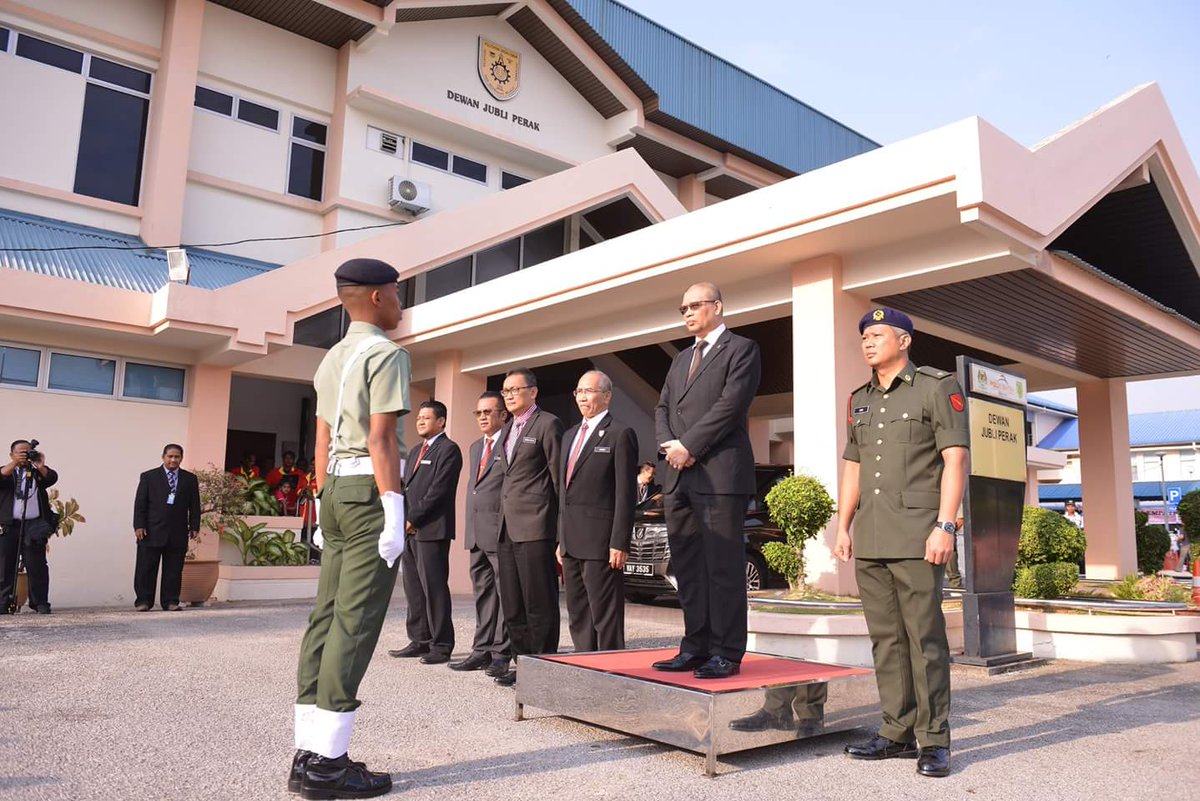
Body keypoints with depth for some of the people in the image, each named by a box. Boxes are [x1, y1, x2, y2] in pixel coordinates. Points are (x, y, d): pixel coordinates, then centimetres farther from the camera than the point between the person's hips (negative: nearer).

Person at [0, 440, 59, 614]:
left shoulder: (37, 473, 13)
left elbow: (52, 478, -5)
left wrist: (41, 467, -22)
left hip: (34, 526, 0)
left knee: (36, 566, -1)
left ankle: (40, 603, 2)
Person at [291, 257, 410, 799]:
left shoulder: (332, 359, 20)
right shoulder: (385, 353, -7)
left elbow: (322, 441, 19)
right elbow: (382, 437, -15)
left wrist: (324, 508, 21)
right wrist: (394, 511, -17)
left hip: (337, 490, 9)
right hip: (370, 489, -9)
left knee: (327, 617, 8)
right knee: (356, 622, -8)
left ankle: (308, 755, 12)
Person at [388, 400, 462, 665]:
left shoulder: (448, 449, -6)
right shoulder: (416, 452, 23)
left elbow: (439, 490, -14)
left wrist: (413, 519, -13)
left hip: (432, 530, -9)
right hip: (410, 530, 9)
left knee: (434, 588, -6)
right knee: (413, 588, 10)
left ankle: (441, 646, 1)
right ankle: (419, 641, 18)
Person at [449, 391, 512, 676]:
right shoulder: (476, 447, 21)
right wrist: (470, 529, 19)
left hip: (502, 532, -8)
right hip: (476, 533, 8)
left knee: (505, 592, -1)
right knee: (483, 593, 12)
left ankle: (502, 653, 5)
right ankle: (483, 650, 18)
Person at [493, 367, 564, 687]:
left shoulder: (548, 424, -5)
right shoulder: (508, 429, 20)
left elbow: (559, 478, -7)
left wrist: (562, 529, -9)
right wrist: (503, 521, 12)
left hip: (535, 527, -8)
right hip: (508, 527, 8)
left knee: (539, 603, -2)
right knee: (512, 605, 13)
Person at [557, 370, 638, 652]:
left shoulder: (620, 434, -5)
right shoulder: (570, 435, 19)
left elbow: (625, 494, -11)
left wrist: (619, 543, -16)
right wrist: (561, 539, 16)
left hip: (600, 542, -8)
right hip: (572, 543, 8)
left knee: (605, 617, -4)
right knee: (578, 617, 13)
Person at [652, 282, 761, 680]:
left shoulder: (741, 349, 1)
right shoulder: (682, 358, 24)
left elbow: (731, 404, -12)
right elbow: (663, 408, 18)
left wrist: (688, 446, -13)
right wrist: (669, 446, -2)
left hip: (720, 475, -7)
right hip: (679, 477, 7)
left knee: (723, 567, -4)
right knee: (688, 568, 9)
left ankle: (726, 654, 4)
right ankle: (695, 647, 18)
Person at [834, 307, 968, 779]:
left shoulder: (938, 387, -1)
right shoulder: (859, 400, 17)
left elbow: (955, 460, -7)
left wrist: (945, 526, -15)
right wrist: (842, 527, 12)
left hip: (916, 537, -6)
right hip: (869, 541, 6)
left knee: (925, 638, -3)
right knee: (885, 638, 9)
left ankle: (934, 741, 7)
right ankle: (898, 733, 18)